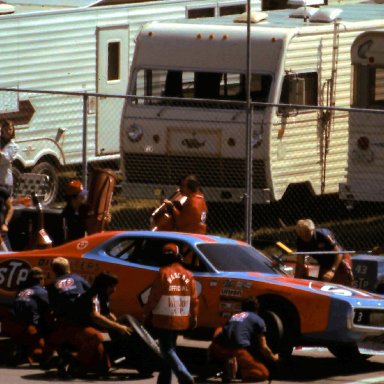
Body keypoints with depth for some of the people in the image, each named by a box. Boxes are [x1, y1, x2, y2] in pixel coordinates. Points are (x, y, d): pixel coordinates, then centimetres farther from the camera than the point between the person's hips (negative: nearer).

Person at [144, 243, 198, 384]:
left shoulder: (163, 273, -11)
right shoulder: (188, 275, 7)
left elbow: (153, 297, -10)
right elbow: (194, 300, 8)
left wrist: (147, 314, 2)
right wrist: (193, 318, 16)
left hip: (164, 319, -6)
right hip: (181, 320, 6)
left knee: (167, 350, -5)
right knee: (169, 349, 17)